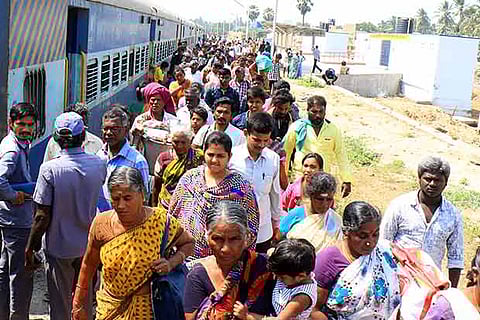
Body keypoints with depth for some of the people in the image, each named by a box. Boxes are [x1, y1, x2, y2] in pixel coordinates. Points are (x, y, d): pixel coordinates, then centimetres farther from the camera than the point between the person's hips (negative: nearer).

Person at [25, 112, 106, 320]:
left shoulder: (50, 169, -19)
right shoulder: (98, 165, -9)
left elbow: (42, 216, -16)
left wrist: (30, 248, -4)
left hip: (59, 246, -3)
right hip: (88, 245, 3)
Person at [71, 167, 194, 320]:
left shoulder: (161, 221, -16)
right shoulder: (101, 223, -10)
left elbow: (188, 243, 1)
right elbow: (89, 265, 3)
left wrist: (171, 263, -18)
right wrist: (78, 304, 11)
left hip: (147, 307, -2)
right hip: (109, 307, 2)